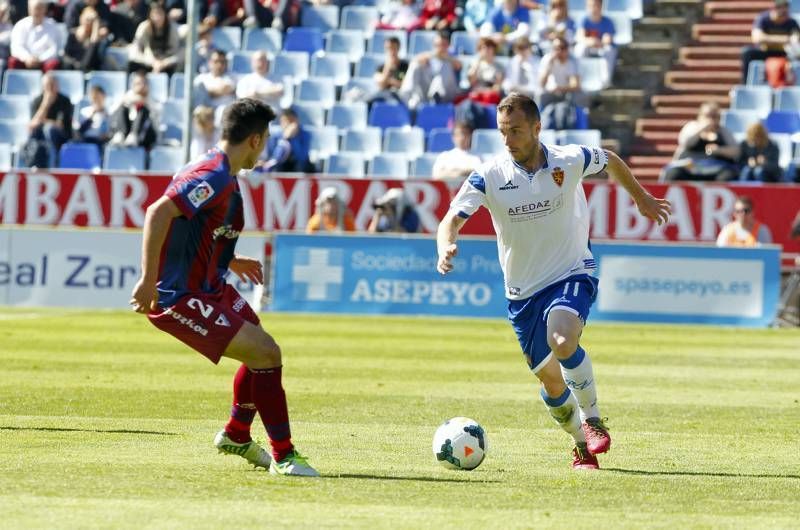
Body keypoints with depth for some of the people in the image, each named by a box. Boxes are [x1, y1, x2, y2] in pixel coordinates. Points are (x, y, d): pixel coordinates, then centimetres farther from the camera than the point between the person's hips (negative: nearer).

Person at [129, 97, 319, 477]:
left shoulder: (221, 173, 10)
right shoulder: (215, 177, -22)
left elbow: (194, 231, 24)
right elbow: (158, 213, -32)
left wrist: (230, 261, 29)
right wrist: (149, 281, -33)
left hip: (207, 285, 11)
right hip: (180, 298, -11)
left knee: (264, 350, 23)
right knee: (266, 354, -15)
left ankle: (236, 436, 41)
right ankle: (283, 457, -8)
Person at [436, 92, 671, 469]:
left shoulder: (570, 161, -10)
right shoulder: (489, 176, -11)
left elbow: (611, 161, 12)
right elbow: (453, 218, -19)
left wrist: (642, 199, 25)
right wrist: (446, 247, -42)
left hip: (573, 275, -2)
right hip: (523, 292, 2)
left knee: (562, 341, -32)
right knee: (551, 381, 7)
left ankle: (593, 421, -13)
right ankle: (583, 446, 32)